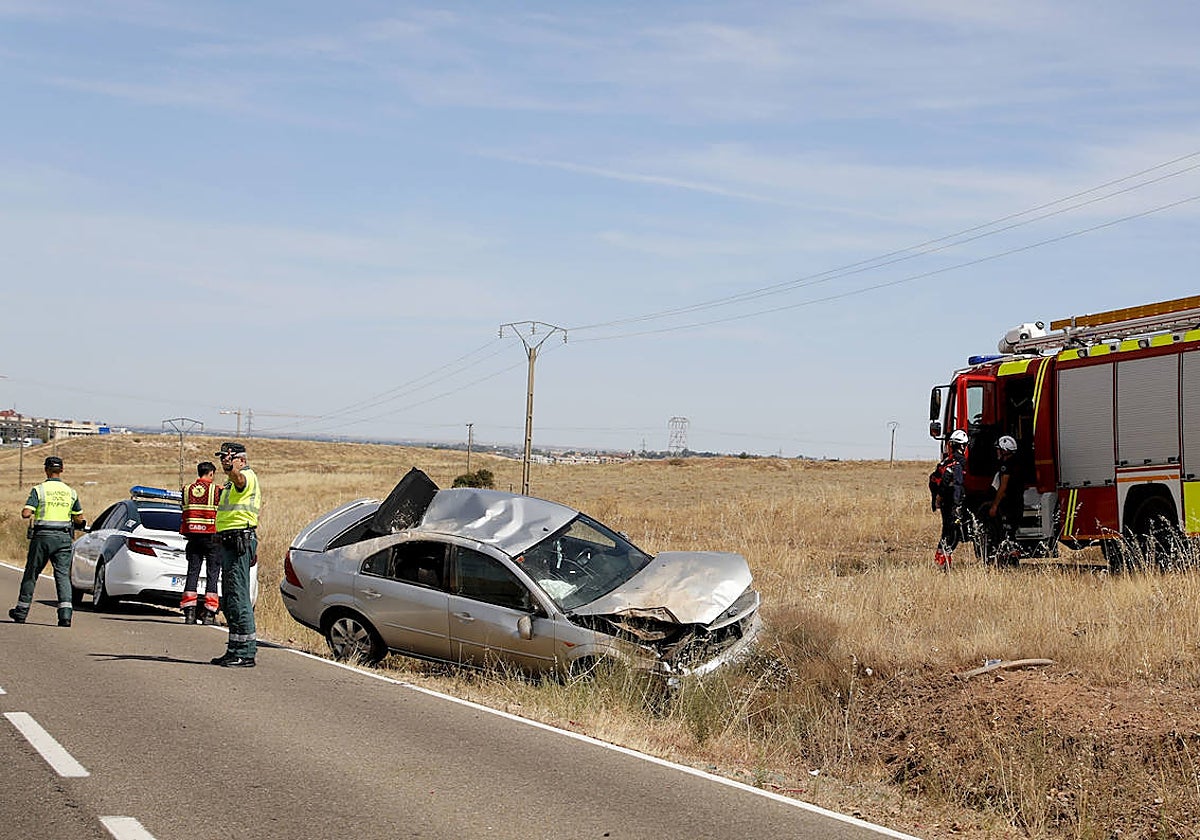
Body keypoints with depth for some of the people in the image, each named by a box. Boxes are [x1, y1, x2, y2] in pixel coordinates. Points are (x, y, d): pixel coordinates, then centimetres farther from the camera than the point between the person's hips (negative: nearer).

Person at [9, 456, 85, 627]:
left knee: (31, 574, 11)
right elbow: (79, 519, 11)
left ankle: (21, 611, 21)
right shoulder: (70, 492, 7)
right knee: (63, 575, -1)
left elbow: (25, 513, -13)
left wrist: (34, 512, 9)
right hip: (63, 537, 2)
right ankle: (65, 613, -16)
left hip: (42, 536, -2)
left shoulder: (39, 490, -5)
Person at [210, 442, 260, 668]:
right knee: (231, 599, 13)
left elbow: (239, 479, -35)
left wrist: (232, 470, -57)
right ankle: (237, 649, 19)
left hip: (239, 541, -11)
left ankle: (244, 653, -14)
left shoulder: (247, 476, -9)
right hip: (228, 543, 11)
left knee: (238, 597, -13)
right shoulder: (232, 483, 24)